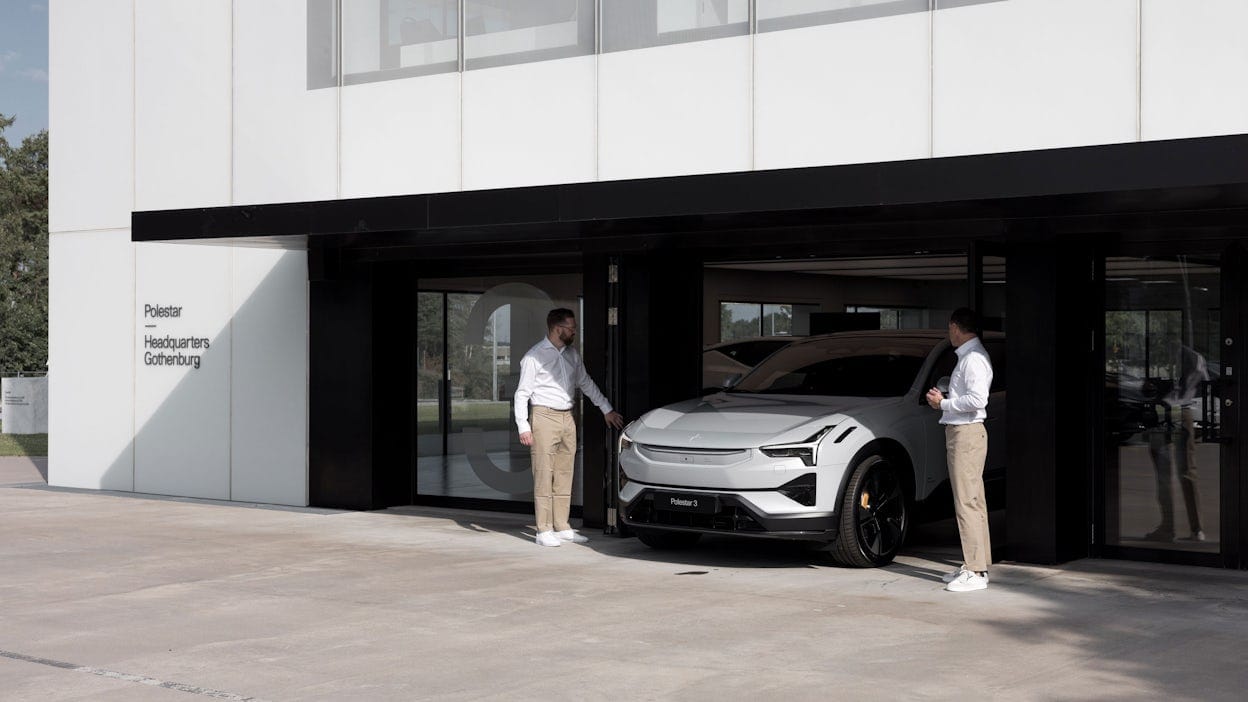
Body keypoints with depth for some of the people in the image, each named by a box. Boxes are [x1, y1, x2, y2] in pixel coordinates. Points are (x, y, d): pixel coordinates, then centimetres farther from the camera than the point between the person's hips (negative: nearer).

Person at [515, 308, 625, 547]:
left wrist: (607, 409, 23)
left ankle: (562, 527, 13)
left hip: (567, 418, 6)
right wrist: (523, 427, -14)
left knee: (564, 475, 7)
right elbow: (522, 393, -7)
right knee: (544, 475, -6)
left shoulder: (572, 355, 12)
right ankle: (544, 531, -5)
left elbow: (586, 383, 24)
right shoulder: (535, 356, -6)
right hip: (544, 418, -6)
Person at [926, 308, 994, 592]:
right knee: (972, 501, 13)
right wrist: (943, 401, 8)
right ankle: (975, 564, 20)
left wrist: (943, 403, -14)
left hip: (967, 433, -11)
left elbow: (977, 400, -25)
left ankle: (975, 572, -11)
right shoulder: (967, 357, 16)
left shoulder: (974, 359, -15)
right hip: (959, 432, 11)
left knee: (967, 502, -11)